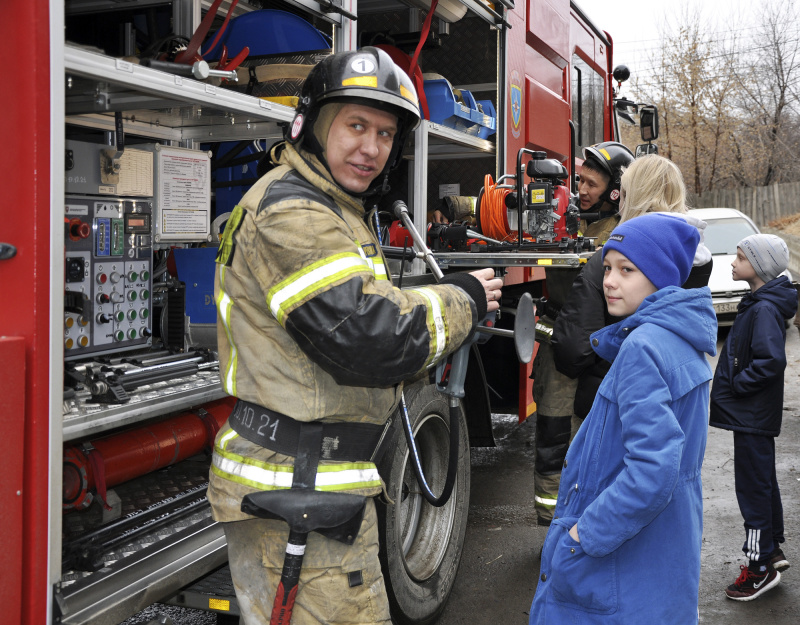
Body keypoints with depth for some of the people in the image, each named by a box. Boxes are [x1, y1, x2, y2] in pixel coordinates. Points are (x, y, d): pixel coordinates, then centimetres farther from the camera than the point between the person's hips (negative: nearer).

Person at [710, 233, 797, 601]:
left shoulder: (765, 309, -21)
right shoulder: (758, 302, 9)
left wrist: (735, 384, -20)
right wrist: (732, 384, 9)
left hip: (752, 416, -10)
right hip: (753, 414, 10)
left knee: (753, 487, -2)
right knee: (763, 482, 20)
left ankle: (760, 567, 8)